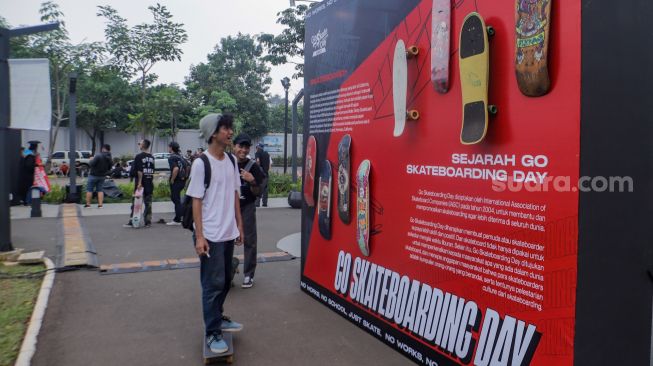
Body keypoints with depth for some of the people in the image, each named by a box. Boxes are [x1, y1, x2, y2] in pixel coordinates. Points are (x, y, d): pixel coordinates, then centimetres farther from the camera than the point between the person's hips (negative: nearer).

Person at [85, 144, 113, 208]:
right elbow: (109, 168, 8)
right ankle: (100, 204, 6)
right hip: (102, 176, 6)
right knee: (100, 190, 13)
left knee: (89, 190, 5)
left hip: (94, 175, -6)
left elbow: (91, 164, -20)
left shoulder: (98, 156, -21)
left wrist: (91, 160, -2)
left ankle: (88, 204, 7)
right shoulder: (110, 159, -1)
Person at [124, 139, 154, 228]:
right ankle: (148, 222, 10)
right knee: (148, 203, 9)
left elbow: (140, 171, -18)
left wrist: (139, 182, -20)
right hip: (150, 182, 6)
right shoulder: (152, 157, 9)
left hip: (141, 182, -6)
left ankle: (132, 221, 4)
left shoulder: (139, 156, -11)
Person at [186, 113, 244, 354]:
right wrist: (199, 236, -15)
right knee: (213, 283, 1)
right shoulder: (201, 163, -13)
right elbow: (196, 202, -12)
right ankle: (212, 333, 14)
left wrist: (239, 226, 13)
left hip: (229, 233, 7)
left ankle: (218, 318, 36)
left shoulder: (232, 161, 6)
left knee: (226, 280, 18)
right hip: (211, 235, -6)